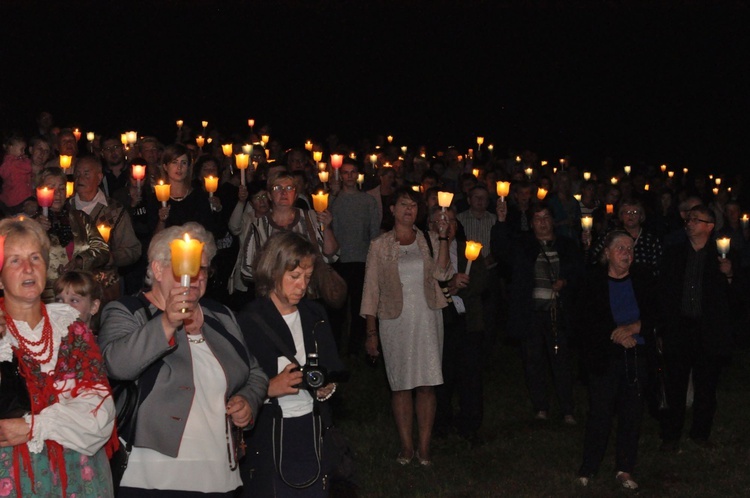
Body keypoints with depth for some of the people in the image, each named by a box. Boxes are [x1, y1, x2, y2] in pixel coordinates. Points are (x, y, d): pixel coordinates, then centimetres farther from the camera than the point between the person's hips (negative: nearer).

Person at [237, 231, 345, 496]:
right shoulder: (249, 322, -6)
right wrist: (270, 388, -22)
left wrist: (328, 387, -4)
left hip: (312, 432, 4)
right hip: (267, 438, -4)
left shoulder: (315, 315, 10)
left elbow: (334, 368, 17)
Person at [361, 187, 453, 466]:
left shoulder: (428, 241, 8)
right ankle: (406, 446, 11)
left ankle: (424, 447, 3)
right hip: (395, 321, -1)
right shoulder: (380, 246, 4)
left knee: (427, 384, -2)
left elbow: (442, 273, -9)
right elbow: (371, 290, 3)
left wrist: (443, 237, -15)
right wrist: (371, 332, -1)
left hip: (427, 320, 1)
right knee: (400, 384, 2)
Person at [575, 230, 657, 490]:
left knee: (632, 414, 4)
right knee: (600, 413, -2)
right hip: (604, 358, -3)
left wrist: (634, 327, -15)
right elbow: (585, 321, -5)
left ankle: (625, 469, 14)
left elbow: (655, 313, 3)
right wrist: (616, 335, -14)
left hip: (637, 356, 3)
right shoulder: (593, 281, -1)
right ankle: (588, 469, 9)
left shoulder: (643, 279, 7)